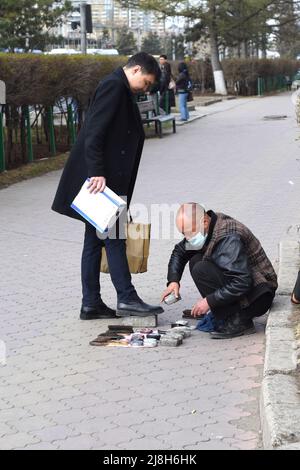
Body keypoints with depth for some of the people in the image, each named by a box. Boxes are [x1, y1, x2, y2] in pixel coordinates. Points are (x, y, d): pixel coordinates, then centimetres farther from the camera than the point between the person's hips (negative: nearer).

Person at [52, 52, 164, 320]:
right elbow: (94, 133, -20)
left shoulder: (121, 91, 21)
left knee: (96, 240, 10)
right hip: (100, 178, -10)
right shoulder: (114, 86, -10)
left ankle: (91, 303, 13)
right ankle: (127, 299, -6)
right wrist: (97, 173, -25)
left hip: (104, 178, 10)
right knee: (114, 237, -8)